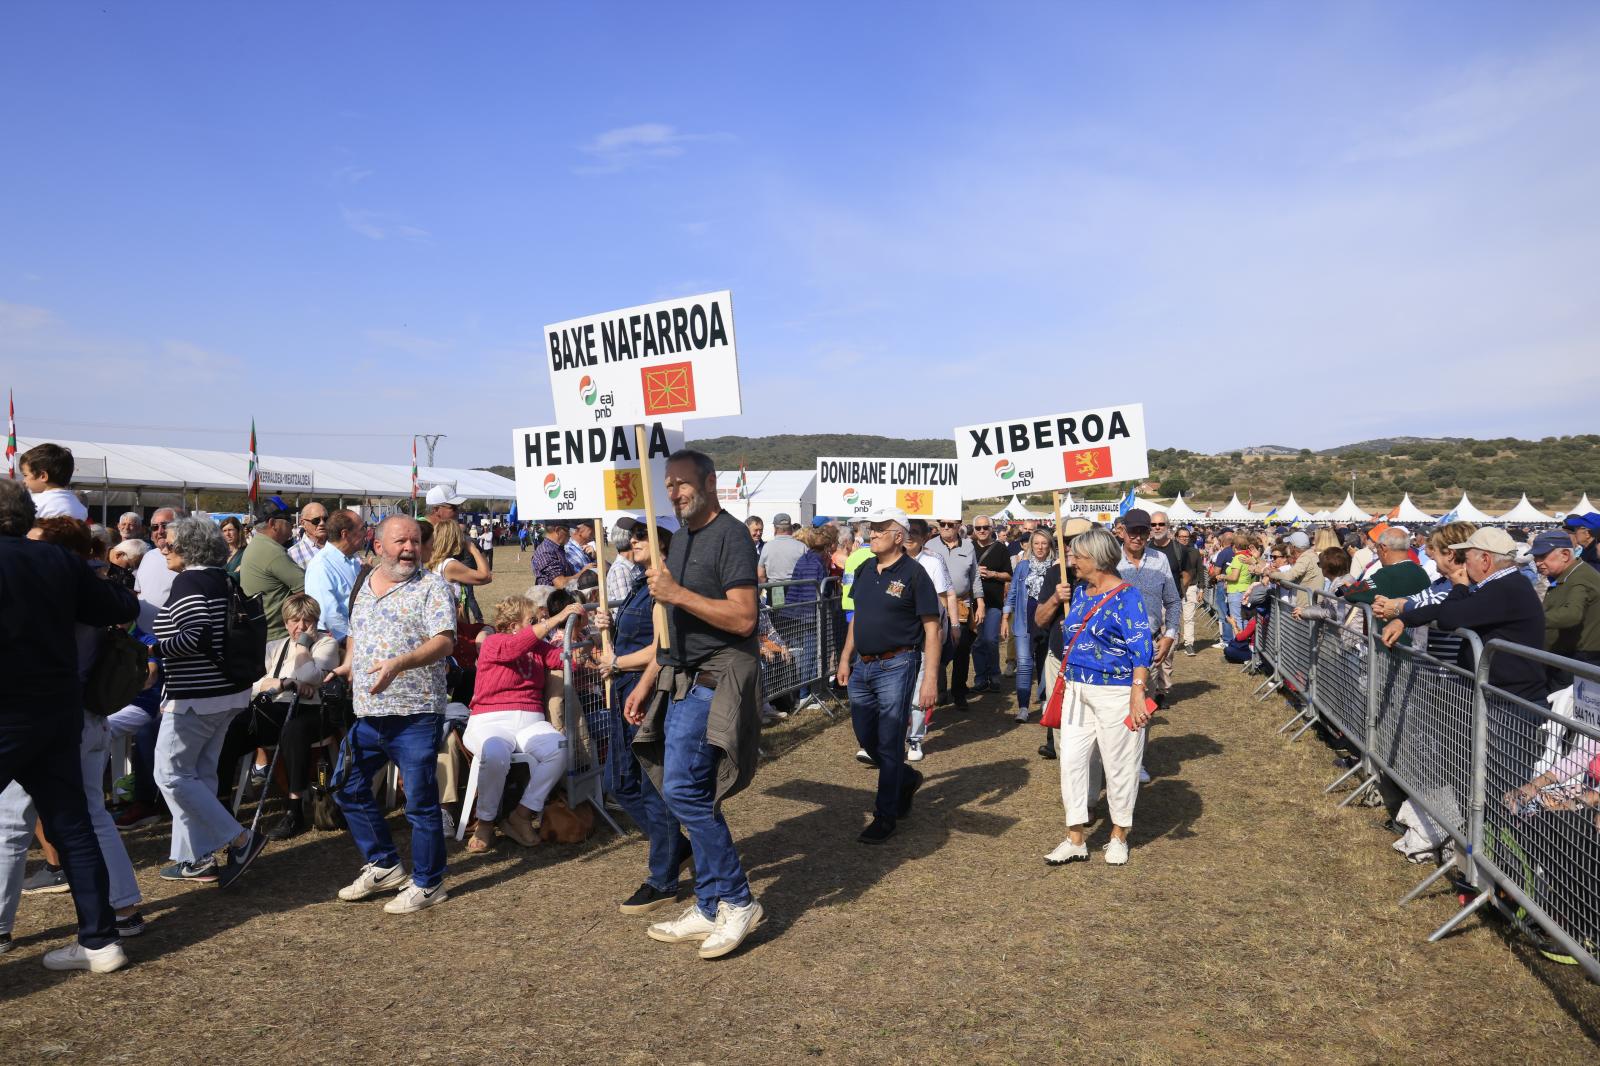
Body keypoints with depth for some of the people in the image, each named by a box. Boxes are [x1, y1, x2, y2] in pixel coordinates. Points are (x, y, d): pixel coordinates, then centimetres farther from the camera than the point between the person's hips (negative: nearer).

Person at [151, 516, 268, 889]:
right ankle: (197, 859, 18)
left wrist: (153, 646, -13)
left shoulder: (188, 581, -15)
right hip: (227, 692, 9)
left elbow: (196, 636, -26)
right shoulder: (221, 580, 11)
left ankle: (240, 839, -1)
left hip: (196, 697, -9)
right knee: (200, 774, 13)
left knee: (171, 774, 1)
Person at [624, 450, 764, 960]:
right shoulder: (682, 538, 18)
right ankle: (711, 909, 20)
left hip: (715, 682, -9)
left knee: (682, 789, -14)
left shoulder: (730, 535, -10)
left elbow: (743, 618, -20)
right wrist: (648, 681, 18)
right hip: (682, 683, 9)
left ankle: (737, 901, 0)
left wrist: (677, 593, -22)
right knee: (692, 795, 10)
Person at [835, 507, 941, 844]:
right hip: (862, 665, 7)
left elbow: (931, 627, -13)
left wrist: (930, 676, -18)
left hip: (896, 667, -7)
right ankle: (907, 779, 38)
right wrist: (845, 657, 16)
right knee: (865, 737, 14)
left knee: (889, 743, 0)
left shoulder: (913, 574, -11)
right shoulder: (864, 570, 9)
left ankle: (886, 815, 12)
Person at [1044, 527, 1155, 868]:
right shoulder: (1082, 593, 10)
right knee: (1071, 760, 5)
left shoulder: (1126, 596, -13)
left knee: (1119, 765, 6)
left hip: (1114, 694, -7)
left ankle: (1119, 837, 24)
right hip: (1077, 691, 7)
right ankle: (1075, 840, 14)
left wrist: (1137, 693, -27)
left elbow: (1142, 648, -19)